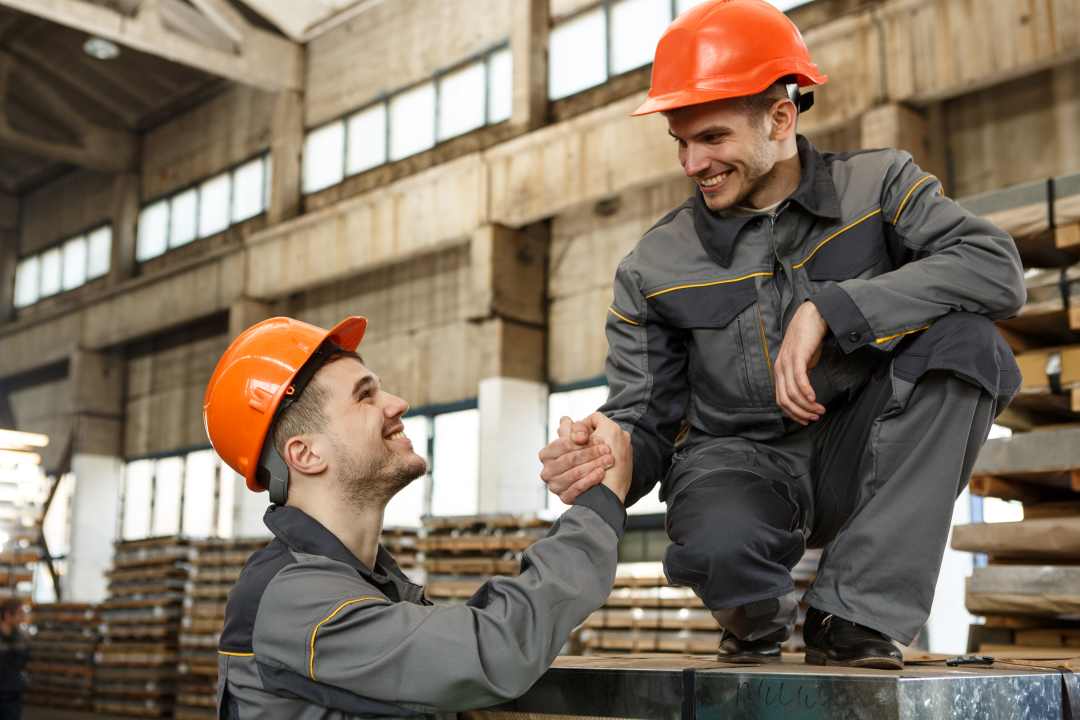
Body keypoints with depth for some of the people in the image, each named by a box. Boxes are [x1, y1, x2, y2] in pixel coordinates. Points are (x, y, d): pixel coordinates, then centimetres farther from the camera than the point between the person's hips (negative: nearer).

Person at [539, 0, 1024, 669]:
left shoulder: (877, 184, -2)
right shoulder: (654, 268, -1)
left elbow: (998, 267, -19)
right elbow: (646, 422, 1)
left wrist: (829, 308, -27)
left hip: (862, 454, 2)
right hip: (742, 459, -1)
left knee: (961, 333, -27)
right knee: (720, 549, -38)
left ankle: (853, 613, -22)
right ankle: (761, 618, 3)